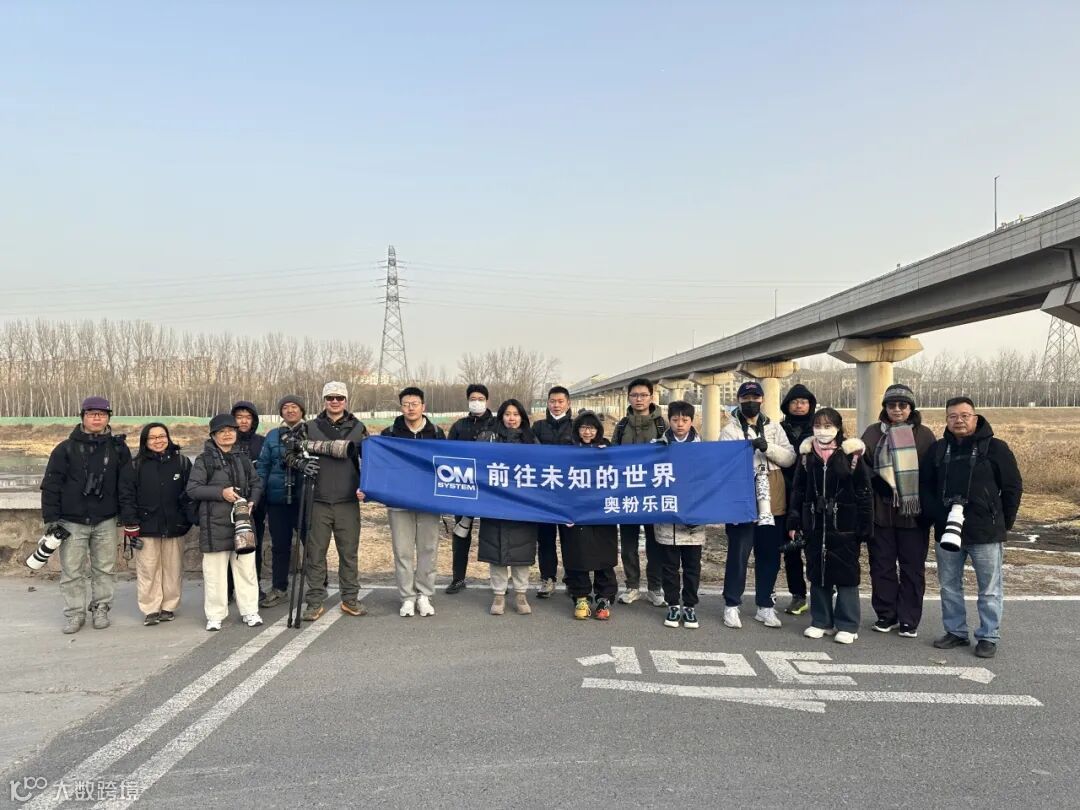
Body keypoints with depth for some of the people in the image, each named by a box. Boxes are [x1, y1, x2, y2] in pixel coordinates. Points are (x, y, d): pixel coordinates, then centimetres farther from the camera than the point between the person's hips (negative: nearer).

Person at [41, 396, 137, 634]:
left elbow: (126, 487, 1)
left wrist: (131, 521, -2)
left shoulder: (118, 448, 2)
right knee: (71, 571, 3)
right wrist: (51, 519, -6)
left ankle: (100, 609, 20)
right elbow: (51, 486, 0)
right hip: (72, 522, -1)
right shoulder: (66, 449, 0)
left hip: (106, 522, 1)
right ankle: (74, 614, 16)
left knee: (105, 569, 7)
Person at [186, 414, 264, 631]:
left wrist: (252, 502, -1)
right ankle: (215, 615, 12)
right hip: (215, 524, -3)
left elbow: (257, 483, 18)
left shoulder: (243, 459, 12)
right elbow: (192, 489, -6)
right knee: (215, 571, 1)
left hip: (242, 522, 4)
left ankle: (250, 611, 15)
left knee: (246, 568, 6)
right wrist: (220, 493, -16)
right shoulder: (204, 460, -1)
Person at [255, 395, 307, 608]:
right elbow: (262, 466, 11)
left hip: (305, 498, -3)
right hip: (278, 500, 3)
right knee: (280, 545, 10)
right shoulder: (273, 436, 11)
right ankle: (278, 588, 22)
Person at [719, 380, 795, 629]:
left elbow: (790, 458, 1)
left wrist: (767, 447, -13)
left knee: (770, 555, 10)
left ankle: (765, 606, 22)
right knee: (738, 554, -2)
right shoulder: (730, 430, 1)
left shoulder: (774, 428, 12)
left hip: (772, 502, 4)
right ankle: (731, 605, 12)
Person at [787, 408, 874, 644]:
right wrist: (794, 522, 6)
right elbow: (798, 491, 10)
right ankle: (821, 622, 22)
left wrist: (865, 527, -6)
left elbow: (864, 493, -4)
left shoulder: (852, 455, -5)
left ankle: (847, 626, 13)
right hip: (815, 525, 4)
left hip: (844, 526, -3)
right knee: (817, 574, 10)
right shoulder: (806, 455, 5)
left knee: (846, 574, 3)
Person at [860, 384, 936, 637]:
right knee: (882, 566, 8)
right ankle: (886, 614, 22)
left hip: (914, 512, -1)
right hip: (880, 511, 1)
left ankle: (909, 619, 17)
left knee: (912, 567, 6)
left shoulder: (923, 435, 3)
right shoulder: (873, 433, 7)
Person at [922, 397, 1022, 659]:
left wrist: (1002, 524, -1)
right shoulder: (938, 449, 6)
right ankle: (956, 632, 25)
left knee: (989, 589, 5)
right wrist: (937, 516, -3)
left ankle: (989, 637, 17)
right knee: (950, 586, 12)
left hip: (985, 532, -4)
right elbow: (925, 486, 10)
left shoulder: (995, 447, -4)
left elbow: (1013, 487, -2)